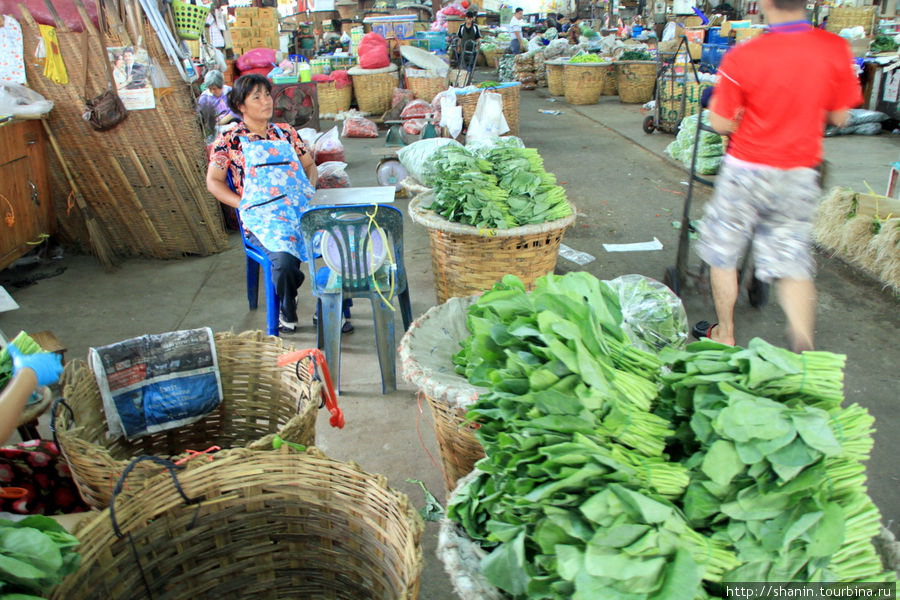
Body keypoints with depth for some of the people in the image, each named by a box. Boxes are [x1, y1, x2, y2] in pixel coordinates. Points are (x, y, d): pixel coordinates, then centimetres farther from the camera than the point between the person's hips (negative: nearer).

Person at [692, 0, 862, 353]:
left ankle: (724, 335, 26)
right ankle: (803, 344, -3)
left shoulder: (742, 58, -16)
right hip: (800, 175, 3)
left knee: (722, 255, 15)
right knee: (793, 263, 11)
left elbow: (720, 124, -10)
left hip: (746, 170, -3)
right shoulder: (836, 50, -6)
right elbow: (839, 117, 3)